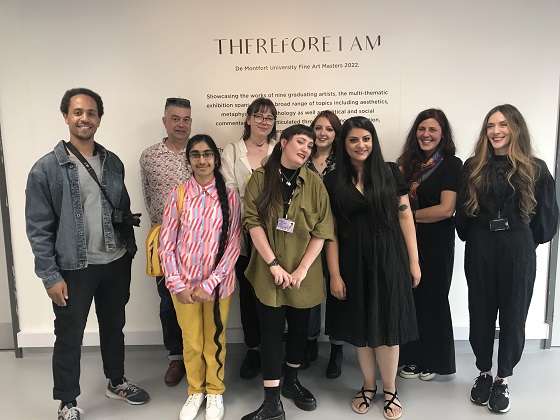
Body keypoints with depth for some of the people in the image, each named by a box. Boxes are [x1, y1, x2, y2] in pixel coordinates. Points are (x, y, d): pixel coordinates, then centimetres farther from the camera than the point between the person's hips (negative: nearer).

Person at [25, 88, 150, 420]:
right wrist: (51, 277, -12)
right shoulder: (46, 168, -10)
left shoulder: (113, 163, 3)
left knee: (114, 327, 20)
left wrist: (130, 252, 9)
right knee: (70, 336, 11)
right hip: (74, 268, -4)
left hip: (116, 263, 4)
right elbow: (38, 228, -10)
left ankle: (117, 382, 42)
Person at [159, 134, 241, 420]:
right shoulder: (177, 195, -4)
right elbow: (167, 244, -4)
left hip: (218, 283, 0)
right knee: (191, 342, 15)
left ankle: (215, 391, 38)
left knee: (215, 340, 16)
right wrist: (177, 284, -9)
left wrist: (210, 284, -12)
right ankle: (196, 391, 39)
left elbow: (233, 245, -6)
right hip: (184, 283, 0)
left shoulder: (230, 196, -5)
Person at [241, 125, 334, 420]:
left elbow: (322, 230, -3)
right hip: (269, 270, -2)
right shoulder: (260, 178, -3)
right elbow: (253, 222, -9)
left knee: (299, 327, 15)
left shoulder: (314, 183, 0)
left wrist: (302, 269, -11)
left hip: (304, 273, 2)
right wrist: (273, 264, -16)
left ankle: (291, 381, 38)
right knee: (271, 331, 1)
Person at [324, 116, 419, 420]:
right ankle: (368, 386, 33)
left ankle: (390, 390, 28)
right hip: (353, 261, 1)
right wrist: (334, 274, -5)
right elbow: (330, 231, -1)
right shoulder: (333, 181, 0)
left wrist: (413, 261, -2)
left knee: (387, 325, 7)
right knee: (360, 326, 12)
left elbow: (405, 216, 1)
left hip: (388, 258, -1)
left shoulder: (390, 173, 1)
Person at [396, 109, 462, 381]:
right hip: (406, 241, 5)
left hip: (436, 244, -4)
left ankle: (432, 361, 27)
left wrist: (410, 215, -9)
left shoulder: (451, 164, -7)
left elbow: (446, 209, -15)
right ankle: (411, 358, 27)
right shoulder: (406, 163, 8)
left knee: (432, 299, 9)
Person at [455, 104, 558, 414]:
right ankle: (484, 374, 30)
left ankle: (503, 380, 25)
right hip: (479, 250, 2)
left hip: (518, 251, -1)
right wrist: (471, 237, 7)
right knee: (481, 313, 11)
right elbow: (462, 212, 7)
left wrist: (528, 239, 6)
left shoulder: (535, 169, -1)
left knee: (513, 315, 8)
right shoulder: (473, 167, 3)